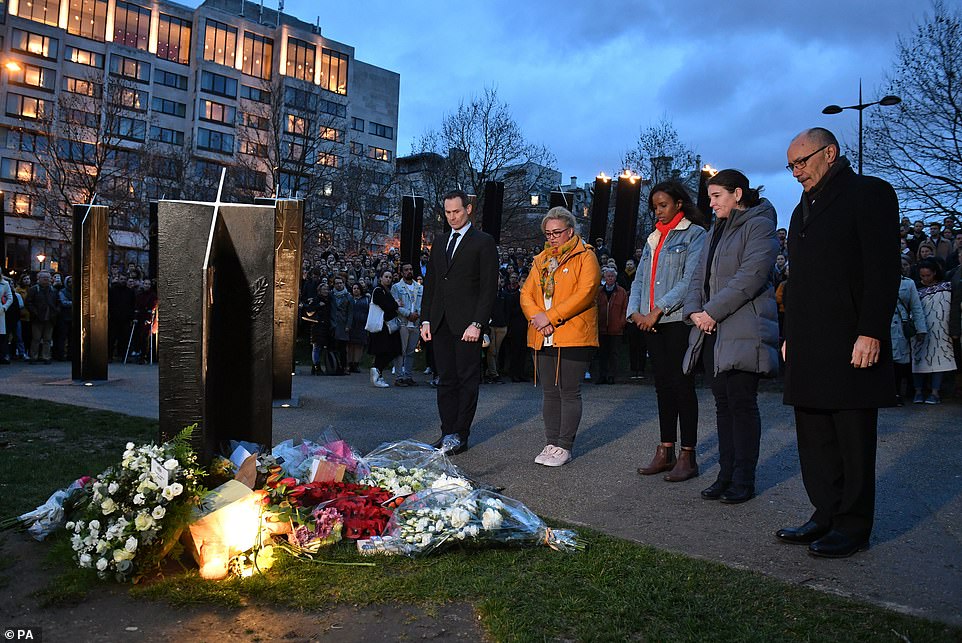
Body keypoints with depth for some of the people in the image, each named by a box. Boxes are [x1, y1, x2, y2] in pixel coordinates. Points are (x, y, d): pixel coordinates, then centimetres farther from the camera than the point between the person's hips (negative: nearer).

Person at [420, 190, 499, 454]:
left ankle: (460, 435, 5)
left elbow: (489, 286, -7)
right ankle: (447, 433, 13)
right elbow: (430, 284, 19)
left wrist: (477, 324, -14)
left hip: (466, 324, -6)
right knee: (445, 380, 8)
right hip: (440, 323, 6)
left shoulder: (483, 242, 0)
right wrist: (425, 320, 9)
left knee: (467, 380, -1)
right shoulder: (439, 244, 19)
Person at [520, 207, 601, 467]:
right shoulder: (541, 260, 18)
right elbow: (526, 293, 11)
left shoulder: (585, 257, -1)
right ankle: (551, 443, 18)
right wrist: (536, 316, -9)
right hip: (543, 338, 6)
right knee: (550, 393, 10)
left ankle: (564, 446, 6)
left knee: (569, 392, -2)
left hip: (573, 337, -6)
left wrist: (550, 317, -17)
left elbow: (584, 294, -14)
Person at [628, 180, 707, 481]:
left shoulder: (694, 234, -2)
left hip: (678, 320, -6)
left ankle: (687, 457, 3)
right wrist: (635, 312, -1)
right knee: (663, 384, 9)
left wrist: (658, 310, -15)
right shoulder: (653, 239, 19)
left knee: (681, 384, -4)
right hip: (651, 322, 6)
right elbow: (640, 280, 16)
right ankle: (665, 452, 15)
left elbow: (690, 280, -12)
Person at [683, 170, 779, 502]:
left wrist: (713, 311, -16)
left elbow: (751, 276, -16)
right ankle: (726, 475, 16)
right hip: (712, 330, 8)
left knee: (742, 403, -5)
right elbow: (699, 276, 18)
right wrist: (694, 310, -1)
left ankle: (744, 480, 3)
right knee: (723, 403, 9)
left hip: (743, 330, -8)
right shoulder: (715, 232, 22)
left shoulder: (758, 226, -4)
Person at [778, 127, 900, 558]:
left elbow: (883, 270, -12)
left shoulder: (869, 194, -3)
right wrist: (790, 336, 16)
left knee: (854, 439, 1)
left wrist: (871, 333, -18)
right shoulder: (803, 209, 21)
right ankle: (827, 517, 21)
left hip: (850, 345, -8)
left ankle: (853, 526, 11)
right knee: (815, 441, 11)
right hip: (808, 350, 8)